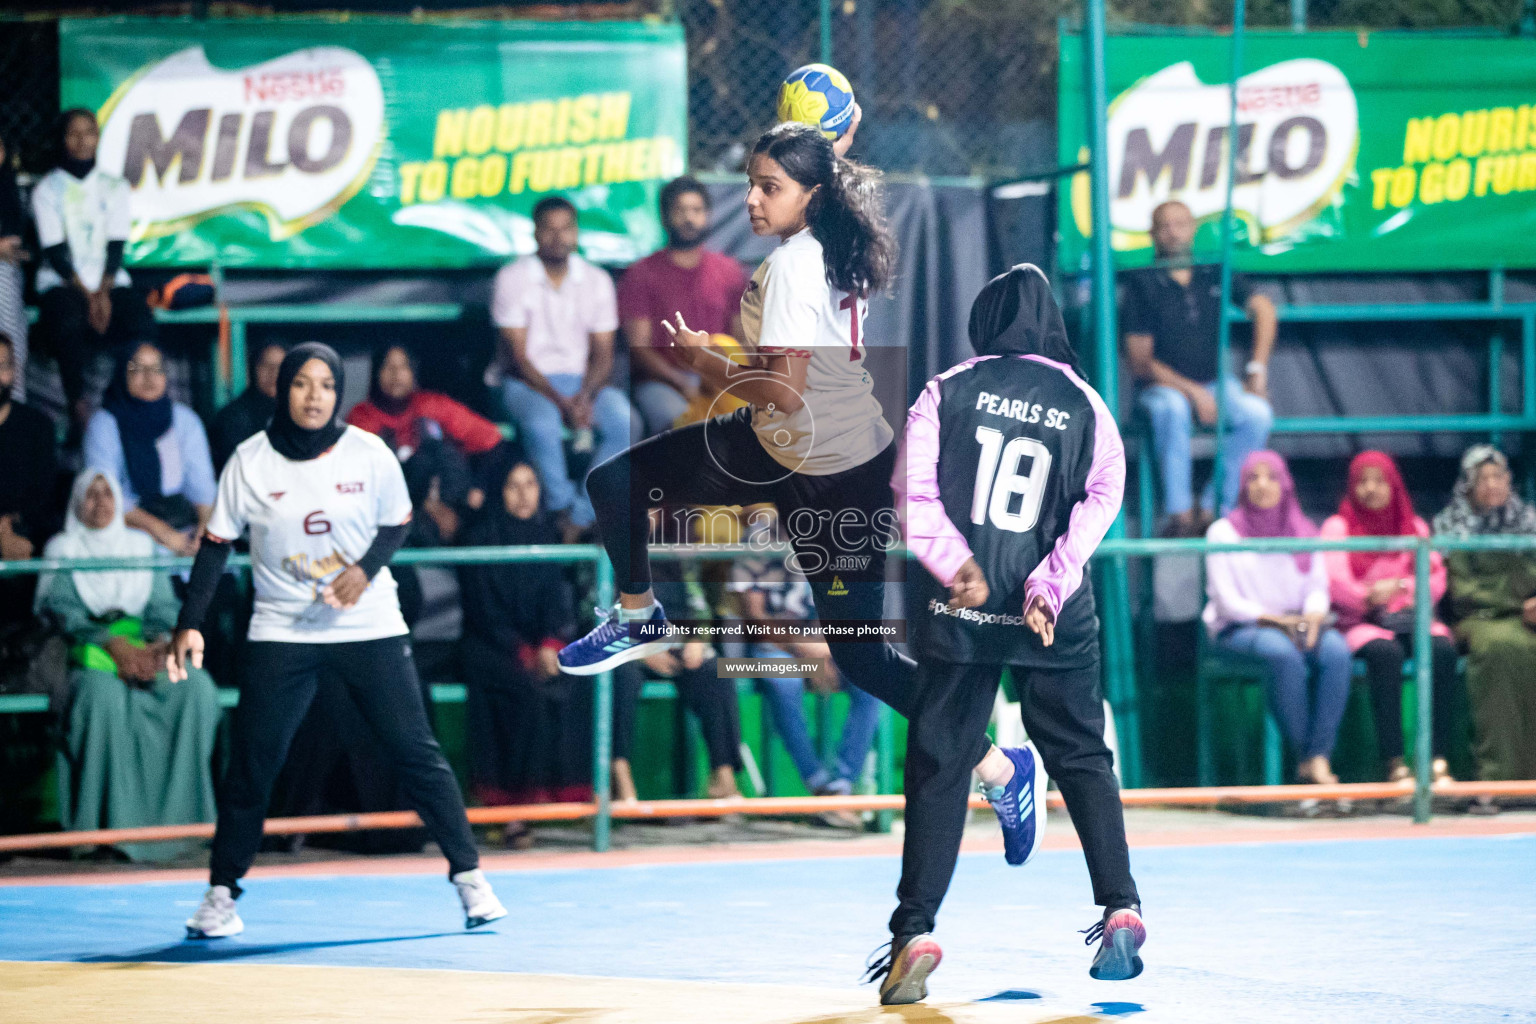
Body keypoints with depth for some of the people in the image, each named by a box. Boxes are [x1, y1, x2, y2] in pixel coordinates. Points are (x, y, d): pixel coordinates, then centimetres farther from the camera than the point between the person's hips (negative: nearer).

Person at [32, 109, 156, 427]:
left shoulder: (115, 188, 12)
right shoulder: (48, 189, 4)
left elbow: (116, 247, 3)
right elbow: (54, 252, -4)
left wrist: (103, 293, -13)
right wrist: (86, 295, -16)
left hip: (109, 281, 2)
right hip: (62, 282, -2)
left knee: (141, 322, -30)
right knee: (71, 323, -37)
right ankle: (78, 404, -29)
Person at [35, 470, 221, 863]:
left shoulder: (142, 545, 21)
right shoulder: (63, 548, 12)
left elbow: (164, 606, 13)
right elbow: (62, 608, -2)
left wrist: (160, 642, -11)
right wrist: (111, 643, -18)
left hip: (146, 649, 3)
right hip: (88, 650, -3)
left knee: (197, 687, -27)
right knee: (104, 694, -38)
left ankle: (178, 815, -25)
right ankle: (111, 821, -36)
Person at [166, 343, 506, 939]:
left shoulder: (368, 454, -6)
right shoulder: (250, 461, -6)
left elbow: (397, 525, 6)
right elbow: (217, 544, -2)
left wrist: (366, 569, -13)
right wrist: (190, 624, -9)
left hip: (370, 628, 0)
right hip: (280, 633, 0)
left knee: (416, 753, -4)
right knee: (249, 762, -4)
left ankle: (469, 878, 6)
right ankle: (222, 894, 8)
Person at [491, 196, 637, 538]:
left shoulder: (597, 280, 6)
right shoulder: (512, 278, -4)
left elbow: (603, 354, 4)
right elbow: (517, 356, -9)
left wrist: (585, 398, -17)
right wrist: (561, 402, -21)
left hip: (583, 381, 3)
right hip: (526, 382, -3)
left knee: (624, 420, -29)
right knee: (541, 420, -39)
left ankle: (581, 518, -26)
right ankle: (562, 508, -25)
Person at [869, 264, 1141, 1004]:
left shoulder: (947, 392, 2)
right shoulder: (1085, 407, 5)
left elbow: (912, 491, -8)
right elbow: (1100, 502, -7)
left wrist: (954, 563, -14)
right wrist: (1050, 585, -14)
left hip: (957, 611, -1)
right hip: (1054, 618, 1)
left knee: (938, 768, 3)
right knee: (1081, 758, 15)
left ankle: (915, 935, -4)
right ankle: (1121, 914, 10)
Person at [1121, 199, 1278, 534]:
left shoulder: (1214, 274, 5)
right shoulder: (1142, 285, -6)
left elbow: (1263, 308, 6)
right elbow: (1141, 362, -9)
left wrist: (1258, 368, -6)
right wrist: (1193, 392, -16)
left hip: (1214, 381, 3)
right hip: (1162, 385, -3)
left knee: (1257, 414, -27)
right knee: (1172, 408, -39)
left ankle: (1214, 509, -21)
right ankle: (1180, 514, -34)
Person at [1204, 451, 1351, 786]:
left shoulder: (1303, 532, 15)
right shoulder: (1224, 532, 3)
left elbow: (1318, 588, 10)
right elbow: (1226, 601, -5)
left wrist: (1314, 614, -13)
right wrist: (1274, 619, -17)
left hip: (1296, 624, 4)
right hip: (1238, 629, -4)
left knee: (1336, 650, -30)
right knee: (1283, 653, -38)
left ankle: (1320, 757, -33)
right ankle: (1302, 755, -29)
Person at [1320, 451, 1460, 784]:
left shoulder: (1415, 527, 21)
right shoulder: (1338, 527, 12)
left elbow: (1436, 579, 8)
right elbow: (1336, 583, -2)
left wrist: (1400, 587, -11)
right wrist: (1368, 599, -19)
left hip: (1410, 618, 3)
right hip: (1361, 624, -3)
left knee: (1442, 648, -32)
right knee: (1386, 652, -38)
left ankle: (1438, 758, -35)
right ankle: (1394, 762, -40)